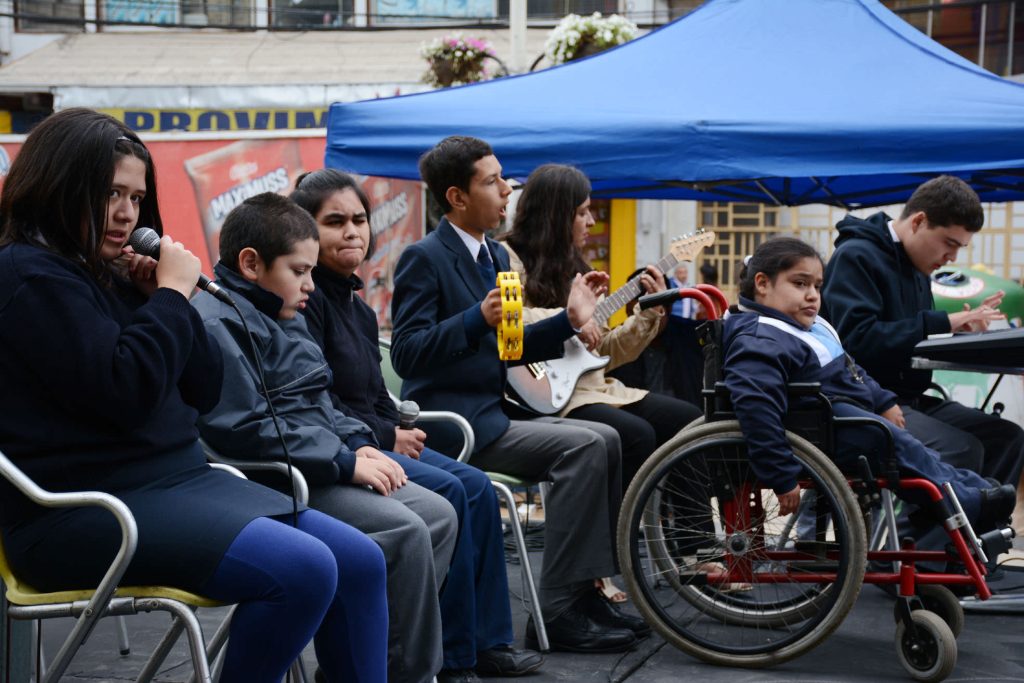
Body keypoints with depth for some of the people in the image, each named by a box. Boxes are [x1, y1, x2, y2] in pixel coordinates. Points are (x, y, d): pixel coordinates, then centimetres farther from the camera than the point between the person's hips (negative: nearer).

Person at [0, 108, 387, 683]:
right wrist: (172, 294, -10)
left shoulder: (108, 273, 17)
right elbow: (126, 390, -23)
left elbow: (204, 391, 15)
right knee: (303, 570, -26)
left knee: (361, 563, -3)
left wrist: (166, 298, 2)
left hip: (177, 479, 9)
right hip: (84, 507, -9)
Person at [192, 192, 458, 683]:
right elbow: (244, 427, -25)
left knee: (438, 515, 2)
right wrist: (344, 461, -21)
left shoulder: (284, 318, 18)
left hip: (318, 470, 11)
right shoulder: (218, 322, -15)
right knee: (405, 532, -22)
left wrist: (359, 444, 6)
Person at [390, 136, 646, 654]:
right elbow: (406, 354, -18)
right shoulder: (424, 258, -11)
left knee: (604, 441, 1)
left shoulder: (496, 255, 17)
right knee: (584, 447, -21)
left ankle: (583, 593, 4)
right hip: (450, 421, -9)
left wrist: (570, 320, 8)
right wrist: (478, 319, -28)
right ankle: (557, 612, -18)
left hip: (490, 412, 9)